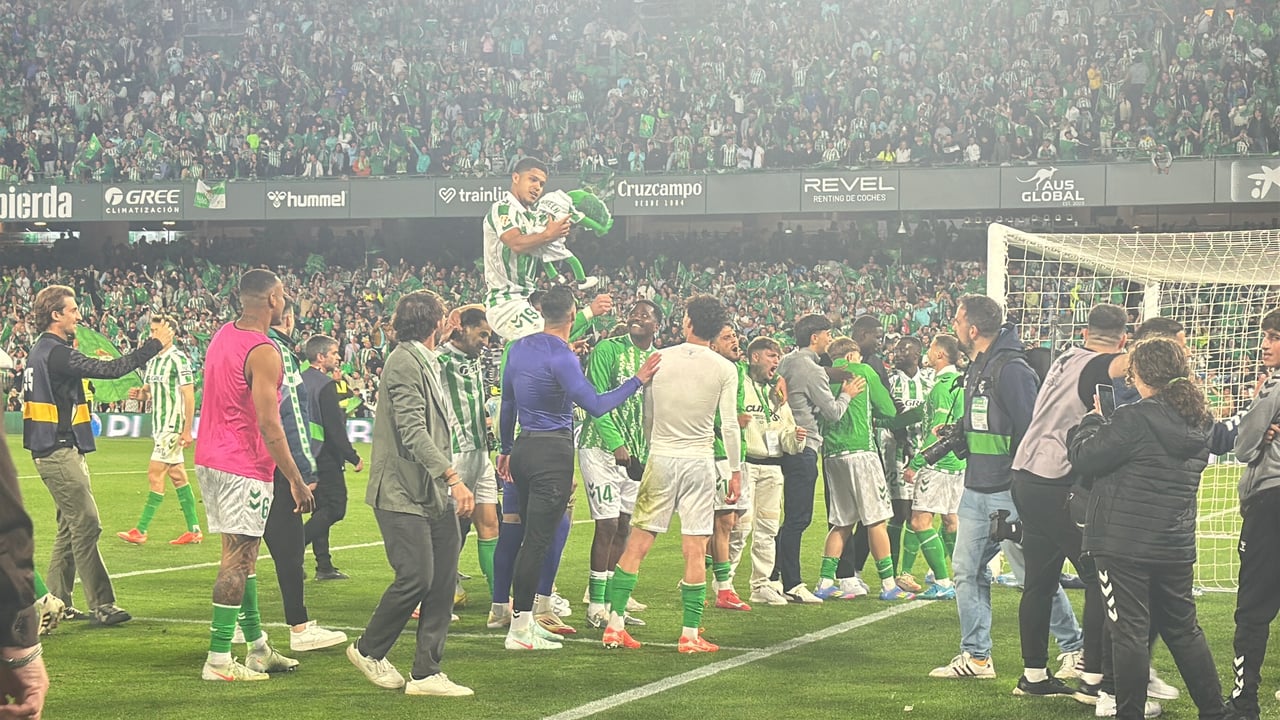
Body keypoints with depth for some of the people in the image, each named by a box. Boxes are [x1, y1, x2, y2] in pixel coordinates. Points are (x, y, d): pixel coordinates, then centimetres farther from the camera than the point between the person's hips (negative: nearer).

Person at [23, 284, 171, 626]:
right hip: (59, 453, -11)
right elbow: (110, 369, -22)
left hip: (55, 452, 11)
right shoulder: (54, 353, -17)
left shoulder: (41, 351, 15)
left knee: (70, 527, 14)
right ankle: (102, 606, -11)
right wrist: (155, 345, -15)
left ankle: (57, 603, 18)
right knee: (86, 524, -10)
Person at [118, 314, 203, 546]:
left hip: (173, 427, -9)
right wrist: (139, 394, -2)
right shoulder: (152, 361, 13)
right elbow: (150, 391, 23)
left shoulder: (178, 359, -13)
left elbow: (189, 396, -15)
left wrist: (187, 430, -18)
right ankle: (194, 530, 13)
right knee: (178, 476, 9)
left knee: (155, 475, -9)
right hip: (160, 426, 9)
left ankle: (140, 530, -7)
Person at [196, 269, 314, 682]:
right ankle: (218, 660, -4)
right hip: (244, 467, -9)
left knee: (243, 556, 15)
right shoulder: (263, 353, -17)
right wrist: (296, 481, -16)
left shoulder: (223, 336, 11)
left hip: (210, 459, 9)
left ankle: (257, 647, 23)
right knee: (237, 559, -5)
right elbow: (268, 424, -20)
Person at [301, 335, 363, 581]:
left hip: (307, 456, 9)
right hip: (325, 456, -9)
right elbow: (334, 427, -19)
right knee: (335, 508, -5)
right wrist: (354, 457, -13)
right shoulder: (326, 384, -16)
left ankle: (324, 565, 14)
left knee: (322, 508, 13)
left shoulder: (301, 380, 10)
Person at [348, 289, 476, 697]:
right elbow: (414, 431, -22)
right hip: (402, 492, -10)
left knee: (443, 580, 3)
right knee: (416, 578, -11)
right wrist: (452, 477, -28)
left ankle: (426, 673, 6)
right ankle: (368, 650, 10)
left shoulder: (427, 362, 17)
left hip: (433, 493, 10)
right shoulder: (404, 363, -13)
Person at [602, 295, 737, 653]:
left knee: (638, 543, 6)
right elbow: (729, 426, -4)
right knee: (695, 549, 2)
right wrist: (736, 470, 6)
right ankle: (690, 634, 2)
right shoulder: (724, 369, -3)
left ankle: (615, 625, 4)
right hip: (700, 461, -1)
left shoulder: (659, 359, 1)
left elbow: (646, 416, 9)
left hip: (660, 457, 1)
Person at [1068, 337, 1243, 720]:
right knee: (1183, 628, 18)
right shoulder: (1198, 421, 7)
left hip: (1124, 543, -7)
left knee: (1129, 631, 0)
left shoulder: (1135, 420, -17)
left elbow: (1084, 457, -13)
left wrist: (1093, 420, 6)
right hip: (1176, 545, 7)